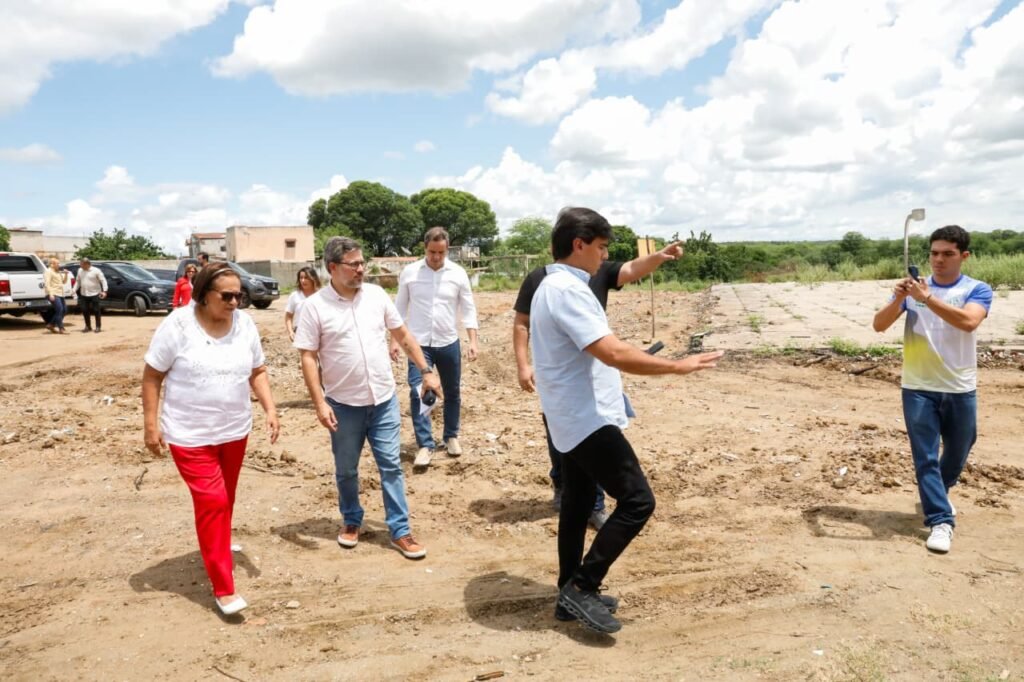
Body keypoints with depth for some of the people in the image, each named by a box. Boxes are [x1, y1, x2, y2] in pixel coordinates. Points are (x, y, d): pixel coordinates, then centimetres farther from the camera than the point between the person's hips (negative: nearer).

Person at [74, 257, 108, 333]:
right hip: (84, 295, 5)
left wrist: (104, 291, -16)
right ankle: (88, 326, 17)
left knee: (96, 311, -1)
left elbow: (103, 280, -8)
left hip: (94, 294, -5)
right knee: (85, 311, 5)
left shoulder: (96, 271, -7)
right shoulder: (80, 271, 10)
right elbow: (78, 281, 19)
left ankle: (98, 327, 7)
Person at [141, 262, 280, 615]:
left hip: (234, 430, 5)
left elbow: (257, 372, 7)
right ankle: (223, 588, -1)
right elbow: (152, 376, -8)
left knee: (224, 501, 18)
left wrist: (270, 408, -5)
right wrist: (151, 424, -11)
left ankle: (216, 546, 45)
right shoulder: (177, 325, -15)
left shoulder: (245, 324, -2)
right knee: (211, 502, -9)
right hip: (189, 434, -5)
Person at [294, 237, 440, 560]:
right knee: (346, 470, 13)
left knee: (391, 466, 6)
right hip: (344, 404, -2)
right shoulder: (315, 305, -9)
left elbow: (403, 335, 8)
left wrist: (426, 371, 3)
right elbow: (308, 358, -8)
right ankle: (352, 522, 35)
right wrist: (319, 403, -15)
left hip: (384, 399, 2)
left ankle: (400, 531, 15)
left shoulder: (376, 294, 0)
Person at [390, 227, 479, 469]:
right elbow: (400, 308, 4)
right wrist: (394, 340, 0)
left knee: (452, 393, 12)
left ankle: (451, 436, 31)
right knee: (417, 393, -10)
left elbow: (468, 309, 1)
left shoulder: (458, 273, -3)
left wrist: (473, 341, -7)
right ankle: (425, 445, -1)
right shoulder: (409, 272, -3)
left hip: (449, 343, 1)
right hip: (419, 344, -1)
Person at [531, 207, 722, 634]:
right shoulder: (567, 290, -20)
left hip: (574, 418, 11)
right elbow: (614, 353, -27)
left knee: (577, 505, 16)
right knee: (637, 500, -8)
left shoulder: (554, 285, 14)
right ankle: (581, 588, 0)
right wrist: (677, 366, -19)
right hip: (588, 419, -11)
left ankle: (572, 595, 26)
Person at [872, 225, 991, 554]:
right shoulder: (915, 288, 2)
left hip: (960, 390, 0)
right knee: (926, 457, -4)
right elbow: (879, 325, -6)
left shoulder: (977, 289, -3)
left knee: (957, 453, 17)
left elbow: (968, 321, -25)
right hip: (918, 389, 0)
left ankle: (937, 494, 45)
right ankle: (941, 521, 3)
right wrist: (898, 299, -24)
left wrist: (927, 298, -33)